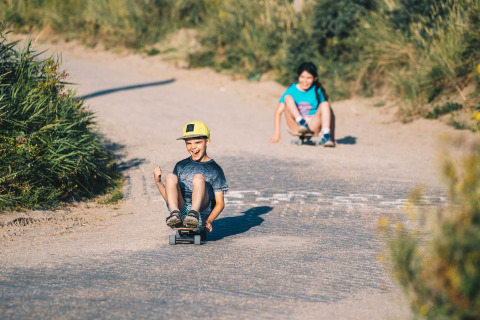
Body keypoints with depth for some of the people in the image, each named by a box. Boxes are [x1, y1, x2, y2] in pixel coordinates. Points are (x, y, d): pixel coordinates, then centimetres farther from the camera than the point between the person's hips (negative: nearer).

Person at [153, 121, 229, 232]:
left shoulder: (214, 169, 11)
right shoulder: (181, 166, 21)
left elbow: (220, 203, 6)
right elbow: (168, 197, 22)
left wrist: (208, 221, -13)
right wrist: (158, 181, 3)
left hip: (202, 211, -3)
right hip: (181, 209, 3)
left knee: (199, 177, -25)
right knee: (170, 177, -18)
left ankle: (194, 214, -47)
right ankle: (175, 215, -38)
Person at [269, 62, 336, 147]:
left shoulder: (318, 91, 5)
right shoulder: (292, 90, 5)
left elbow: (330, 113, 1)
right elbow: (278, 112, 4)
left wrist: (332, 137, -8)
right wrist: (276, 134, -5)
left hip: (313, 125, 0)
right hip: (296, 126, 0)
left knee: (325, 104, -22)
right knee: (288, 97, -17)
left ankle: (326, 136, -38)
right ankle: (301, 122, -39)